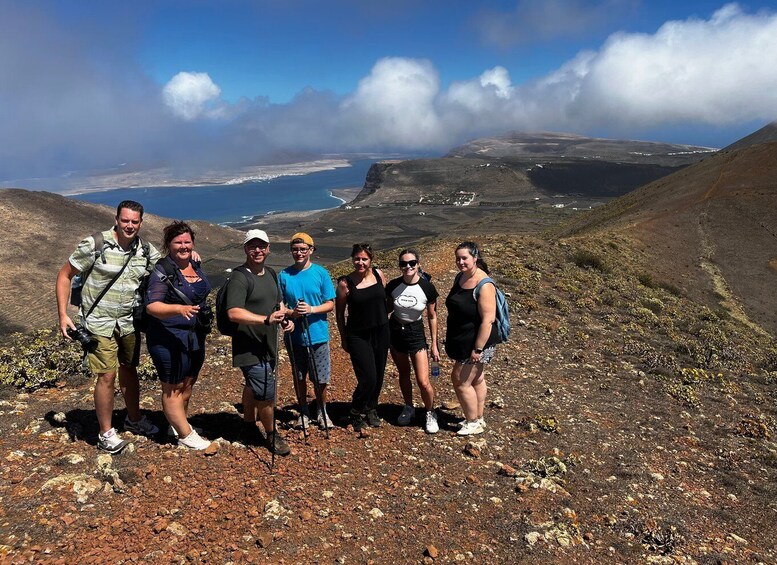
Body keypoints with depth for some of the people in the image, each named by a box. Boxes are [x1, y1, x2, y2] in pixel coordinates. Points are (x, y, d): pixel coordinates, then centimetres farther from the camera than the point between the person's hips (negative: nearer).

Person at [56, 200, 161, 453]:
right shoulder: (95, 244, -13)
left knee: (129, 371, 16)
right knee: (107, 376, -6)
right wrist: (63, 315, -11)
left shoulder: (146, 251, -1)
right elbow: (64, 276, -6)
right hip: (100, 323, -4)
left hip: (129, 323, 5)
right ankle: (106, 434, 10)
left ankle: (134, 419, 36)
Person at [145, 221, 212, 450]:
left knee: (187, 384, 19)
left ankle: (178, 424, 36)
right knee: (173, 389, 4)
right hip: (169, 339, -8)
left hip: (195, 337, 8)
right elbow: (152, 305, -25)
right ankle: (185, 435, 14)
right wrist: (179, 309, -41)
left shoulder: (196, 265, 6)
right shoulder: (162, 271, -16)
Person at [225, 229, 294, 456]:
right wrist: (267, 319, -35)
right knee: (266, 394, -5)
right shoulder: (239, 278, -18)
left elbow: (278, 301, 24)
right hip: (250, 349, -9)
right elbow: (234, 313, -29)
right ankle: (272, 435, 16)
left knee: (253, 386, 24)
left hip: (268, 345, 9)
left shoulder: (271, 274, 10)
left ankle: (249, 427, 41)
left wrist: (284, 320, 5)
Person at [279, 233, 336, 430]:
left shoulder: (321, 273, -3)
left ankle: (322, 412, 28)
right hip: (295, 336, 1)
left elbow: (330, 304, -2)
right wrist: (291, 313, -17)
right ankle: (304, 411, 32)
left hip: (318, 335, -1)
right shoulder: (284, 275, 1)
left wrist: (312, 309, -20)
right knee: (299, 376, 13)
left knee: (320, 379, 5)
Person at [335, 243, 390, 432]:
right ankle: (356, 412, 18)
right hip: (358, 336, -4)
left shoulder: (378, 274, 0)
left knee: (378, 376, 13)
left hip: (381, 333, 4)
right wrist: (344, 338, 2)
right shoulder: (345, 283, -12)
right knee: (368, 379, -9)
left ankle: (371, 409, 37)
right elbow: (339, 313, -3)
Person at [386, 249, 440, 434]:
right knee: (403, 373, 18)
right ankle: (409, 408, 40)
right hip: (395, 331, 2)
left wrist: (434, 345, -3)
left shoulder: (427, 287, -15)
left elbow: (432, 317, -5)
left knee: (423, 381, -6)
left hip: (416, 333, -2)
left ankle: (430, 413, 20)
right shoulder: (393, 286, -10)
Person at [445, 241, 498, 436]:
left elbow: (488, 320, -26)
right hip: (462, 341, 8)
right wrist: (451, 340, 19)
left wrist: (478, 349, -24)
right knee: (476, 379, 20)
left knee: (461, 381, -1)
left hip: (476, 343, -8)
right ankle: (478, 419, 34)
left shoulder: (484, 285, -24)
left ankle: (474, 423, 17)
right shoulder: (460, 277, 2)